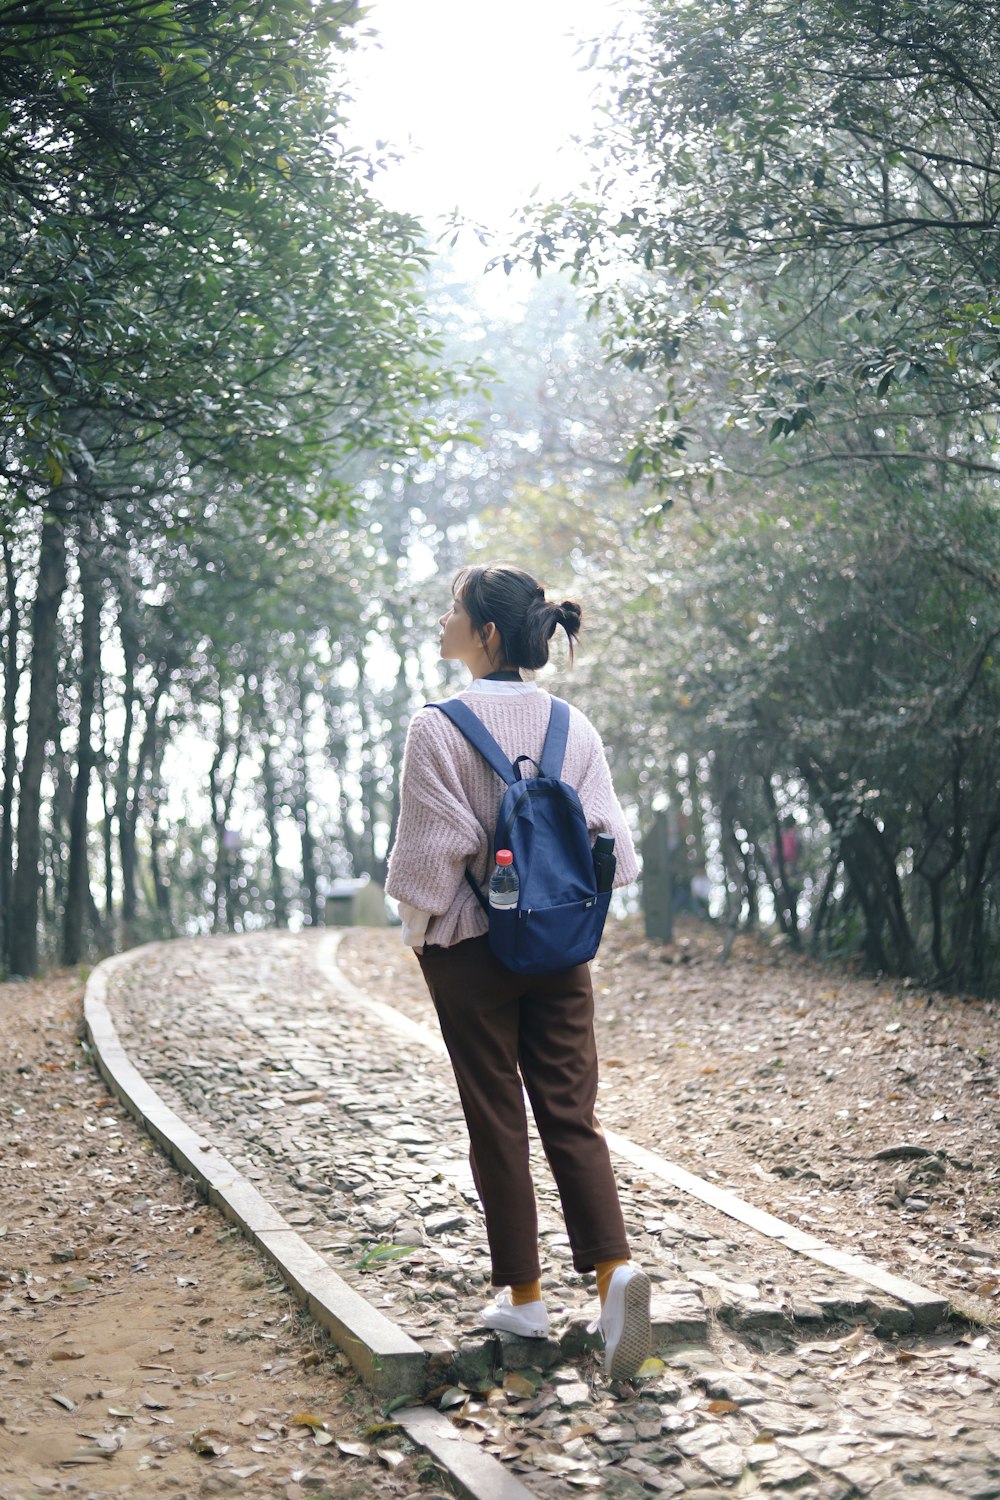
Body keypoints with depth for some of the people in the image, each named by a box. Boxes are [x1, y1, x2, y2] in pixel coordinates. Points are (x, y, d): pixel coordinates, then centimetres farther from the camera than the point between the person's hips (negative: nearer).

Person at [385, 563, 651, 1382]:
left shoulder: (439, 727, -13)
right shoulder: (574, 726, 1)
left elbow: (432, 850, -13)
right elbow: (611, 842, 2)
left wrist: (417, 931, 4)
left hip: (472, 947, -3)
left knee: (497, 1122, 8)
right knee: (571, 1114, 8)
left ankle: (524, 1296, 16)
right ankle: (614, 1268, -10)